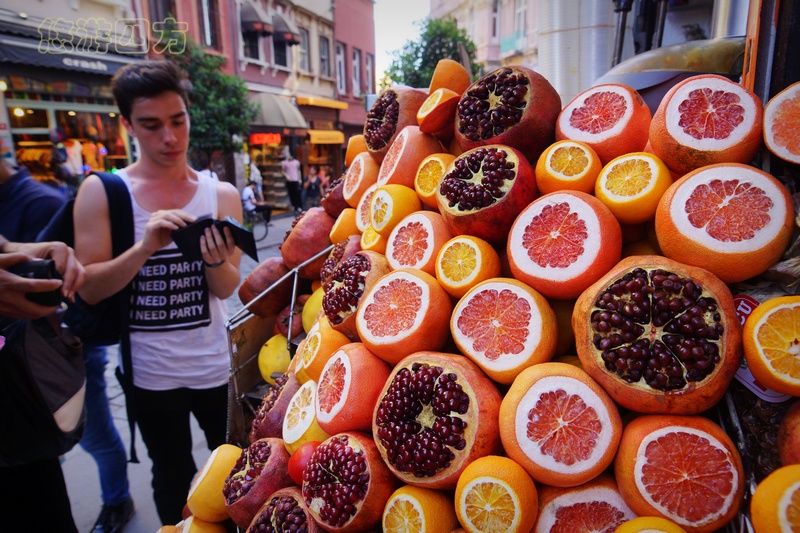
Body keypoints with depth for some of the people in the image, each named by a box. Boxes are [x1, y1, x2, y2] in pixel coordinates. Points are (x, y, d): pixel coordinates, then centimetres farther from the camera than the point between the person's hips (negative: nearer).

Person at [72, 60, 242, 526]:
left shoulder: (221, 195, -5)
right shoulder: (101, 192, -6)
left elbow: (227, 288, -8)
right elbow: (89, 289, -11)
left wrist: (216, 259, -30)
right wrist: (145, 248, -28)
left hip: (215, 365, 1)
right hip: (149, 372, 0)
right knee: (172, 477, 19)